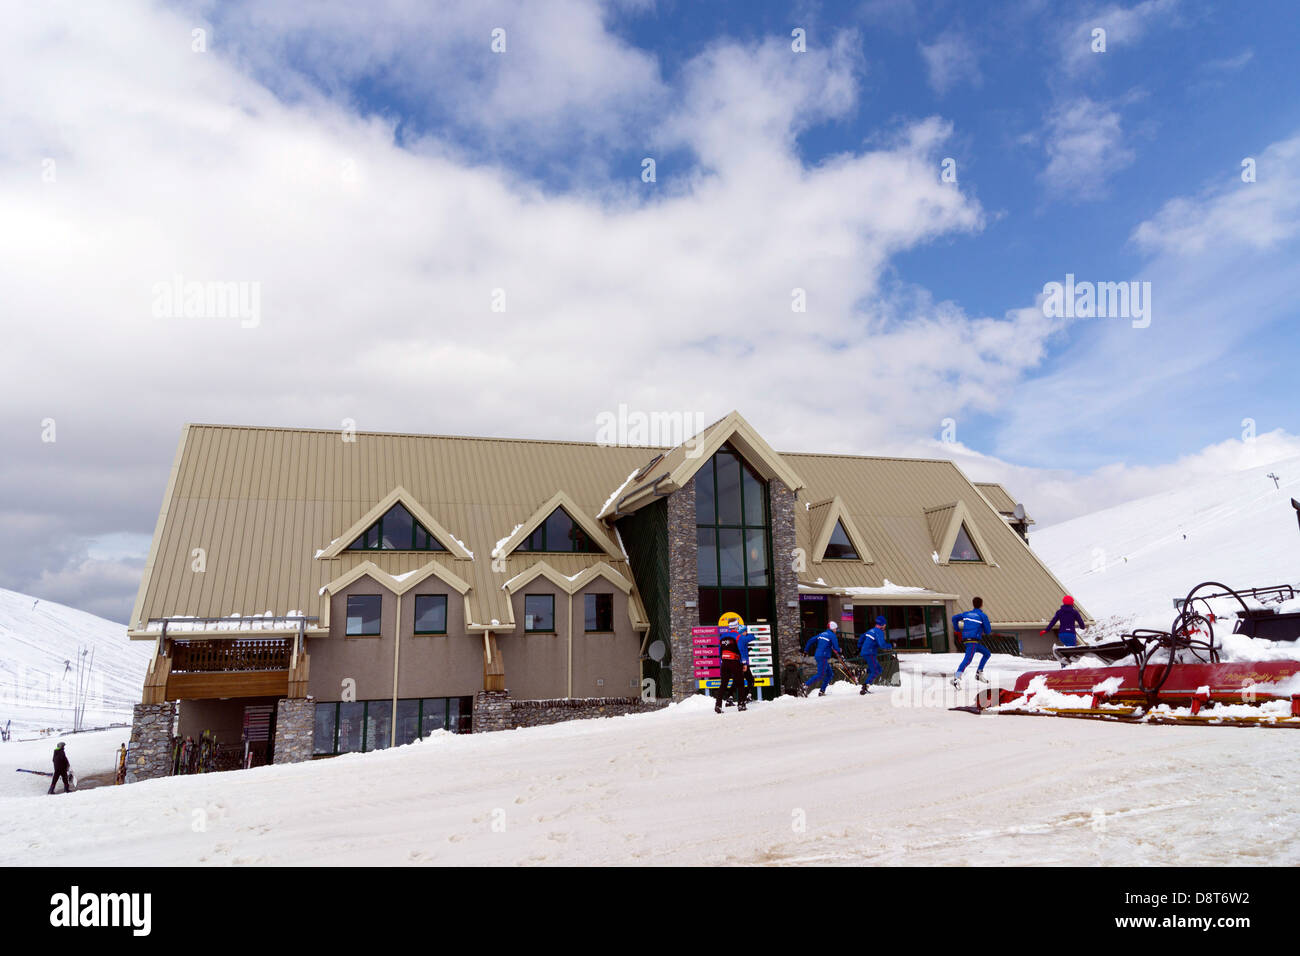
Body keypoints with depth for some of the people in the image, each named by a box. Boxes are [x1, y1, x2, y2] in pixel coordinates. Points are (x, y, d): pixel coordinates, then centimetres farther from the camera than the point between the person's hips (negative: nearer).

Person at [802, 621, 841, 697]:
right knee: (820, 675, -9)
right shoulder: (832, 635, -5)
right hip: (823, 657, -9)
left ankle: (822, 691, 10)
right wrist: (839, 651, 14)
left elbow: (811, 640, 16)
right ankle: (806, 684, -15)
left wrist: (806, 650, 21)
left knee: (829, 673, 13)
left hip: (817, 656, 9)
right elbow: (836, 647, -9)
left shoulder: (822, 634, 18)